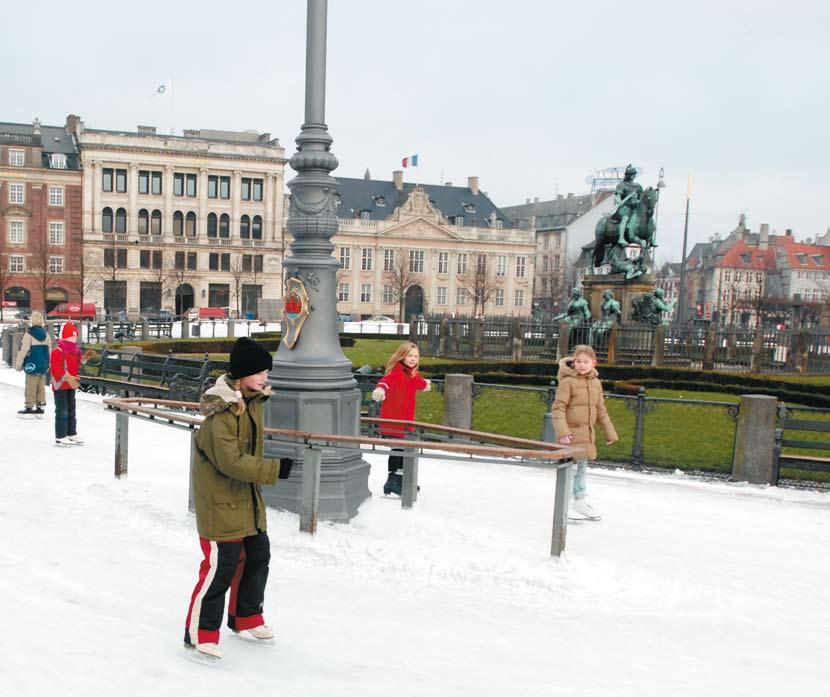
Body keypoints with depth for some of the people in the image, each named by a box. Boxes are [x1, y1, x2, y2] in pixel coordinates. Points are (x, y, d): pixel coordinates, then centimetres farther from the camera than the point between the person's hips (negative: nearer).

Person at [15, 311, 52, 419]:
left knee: (31, 387, -1)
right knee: (41, 387, 10)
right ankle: (40, 408, 14)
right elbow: (49, 350, 13)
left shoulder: (29, 334, -11)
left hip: (32, 364, -6)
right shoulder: (46, 333, 8)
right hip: (44, 364, 6)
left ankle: (29, 408, 3)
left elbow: (23, 350, -11)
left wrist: (18, 364, -2)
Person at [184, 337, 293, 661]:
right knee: (221, 565, -8)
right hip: (219, 501, -10)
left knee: (258, 555, 18)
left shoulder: (252, 400, 6)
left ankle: (246, 616, 38)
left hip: (247, 497, 10)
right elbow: (231, 461, -29)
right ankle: (200, 632, 8)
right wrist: (274, 469, -29)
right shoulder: (222, 413, -25)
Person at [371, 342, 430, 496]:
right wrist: (381, 389, -61)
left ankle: (400, 481, 29)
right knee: (397, 448, -9)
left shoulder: (414, 375, 10)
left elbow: (420, 383, 35)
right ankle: (391, 482, -1)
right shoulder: (396, 372, -16)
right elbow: (387, 380, -39)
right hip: (392, 418, -8)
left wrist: (425, 384, 58)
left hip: (406, 418, 8)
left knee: (403, 449, 15)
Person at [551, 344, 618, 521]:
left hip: (586, 435, 7)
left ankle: (580, 503, 30)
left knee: (581, 469, 18)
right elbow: (558, 407, -16)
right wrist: (562, 431, -26)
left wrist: (610, 432, 18)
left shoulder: (596, 383, 8)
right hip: (571, 434, -7)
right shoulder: (567, 382, -13)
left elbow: (601, 410, 17)